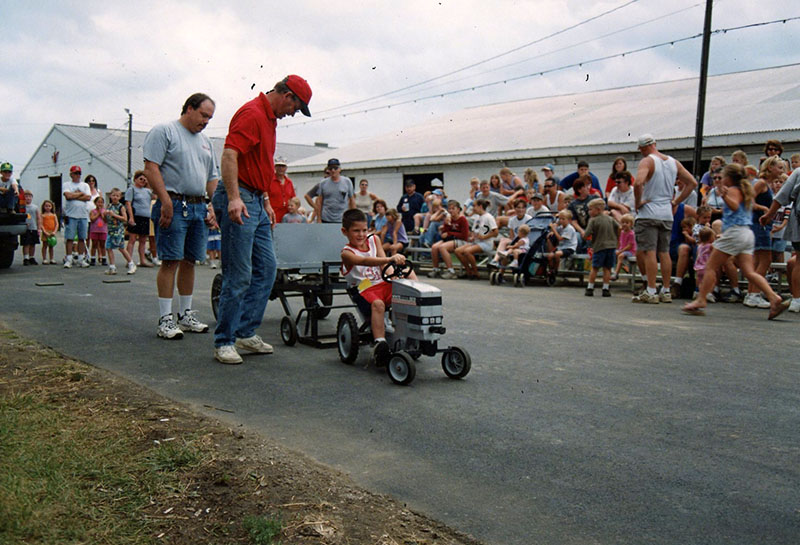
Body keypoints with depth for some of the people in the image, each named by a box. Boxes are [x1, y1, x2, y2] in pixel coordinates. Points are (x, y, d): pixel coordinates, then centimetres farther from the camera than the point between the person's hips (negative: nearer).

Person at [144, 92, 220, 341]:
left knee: (190, 261, 10)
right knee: (171, 261, -8)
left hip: (198, 208, 7)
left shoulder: (205, 141, 21)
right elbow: (151, 168, -10)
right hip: (173, 205, -7)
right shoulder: (164, 131, -1)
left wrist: (214, 207, 11)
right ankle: (165, 319, -3)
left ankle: (185, 315, 18)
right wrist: (166, 201, -17)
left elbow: (212, 178, 24)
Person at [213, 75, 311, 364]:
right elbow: (229, 155, -23)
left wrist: (266, 201, 24)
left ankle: (246, 333, 17)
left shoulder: (270, 118, 20)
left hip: (256, 202, 10)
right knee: (239, 276, -7)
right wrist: (234, 198, -31)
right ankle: (223, 342, 3)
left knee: (266, 268, 10)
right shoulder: (252, 113, -11)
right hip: (239, 202, -10)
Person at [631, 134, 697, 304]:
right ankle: (666, 291, 14)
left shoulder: (647, 161, -9)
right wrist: (675, 202, 12)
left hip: (648, 213, -6)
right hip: (667, 214, 6)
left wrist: (638, 202, -12)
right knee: (664, 253, 11)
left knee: (648, 252, -5)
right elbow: (692, 183, 13)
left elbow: (638, 183, -26)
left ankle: (651, 292, -7)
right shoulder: (674, 162, 12)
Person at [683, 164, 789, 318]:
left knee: (710, 267, -3)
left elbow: (735, 206, -21)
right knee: (749, 272, 1)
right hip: (748, 234, 9)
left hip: (735, 231, -9)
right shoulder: (745, 190, 23)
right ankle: (774, 298, -12)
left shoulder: (733, 190, -3)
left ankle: (700, 300, -5)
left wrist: (725, 196, -35)